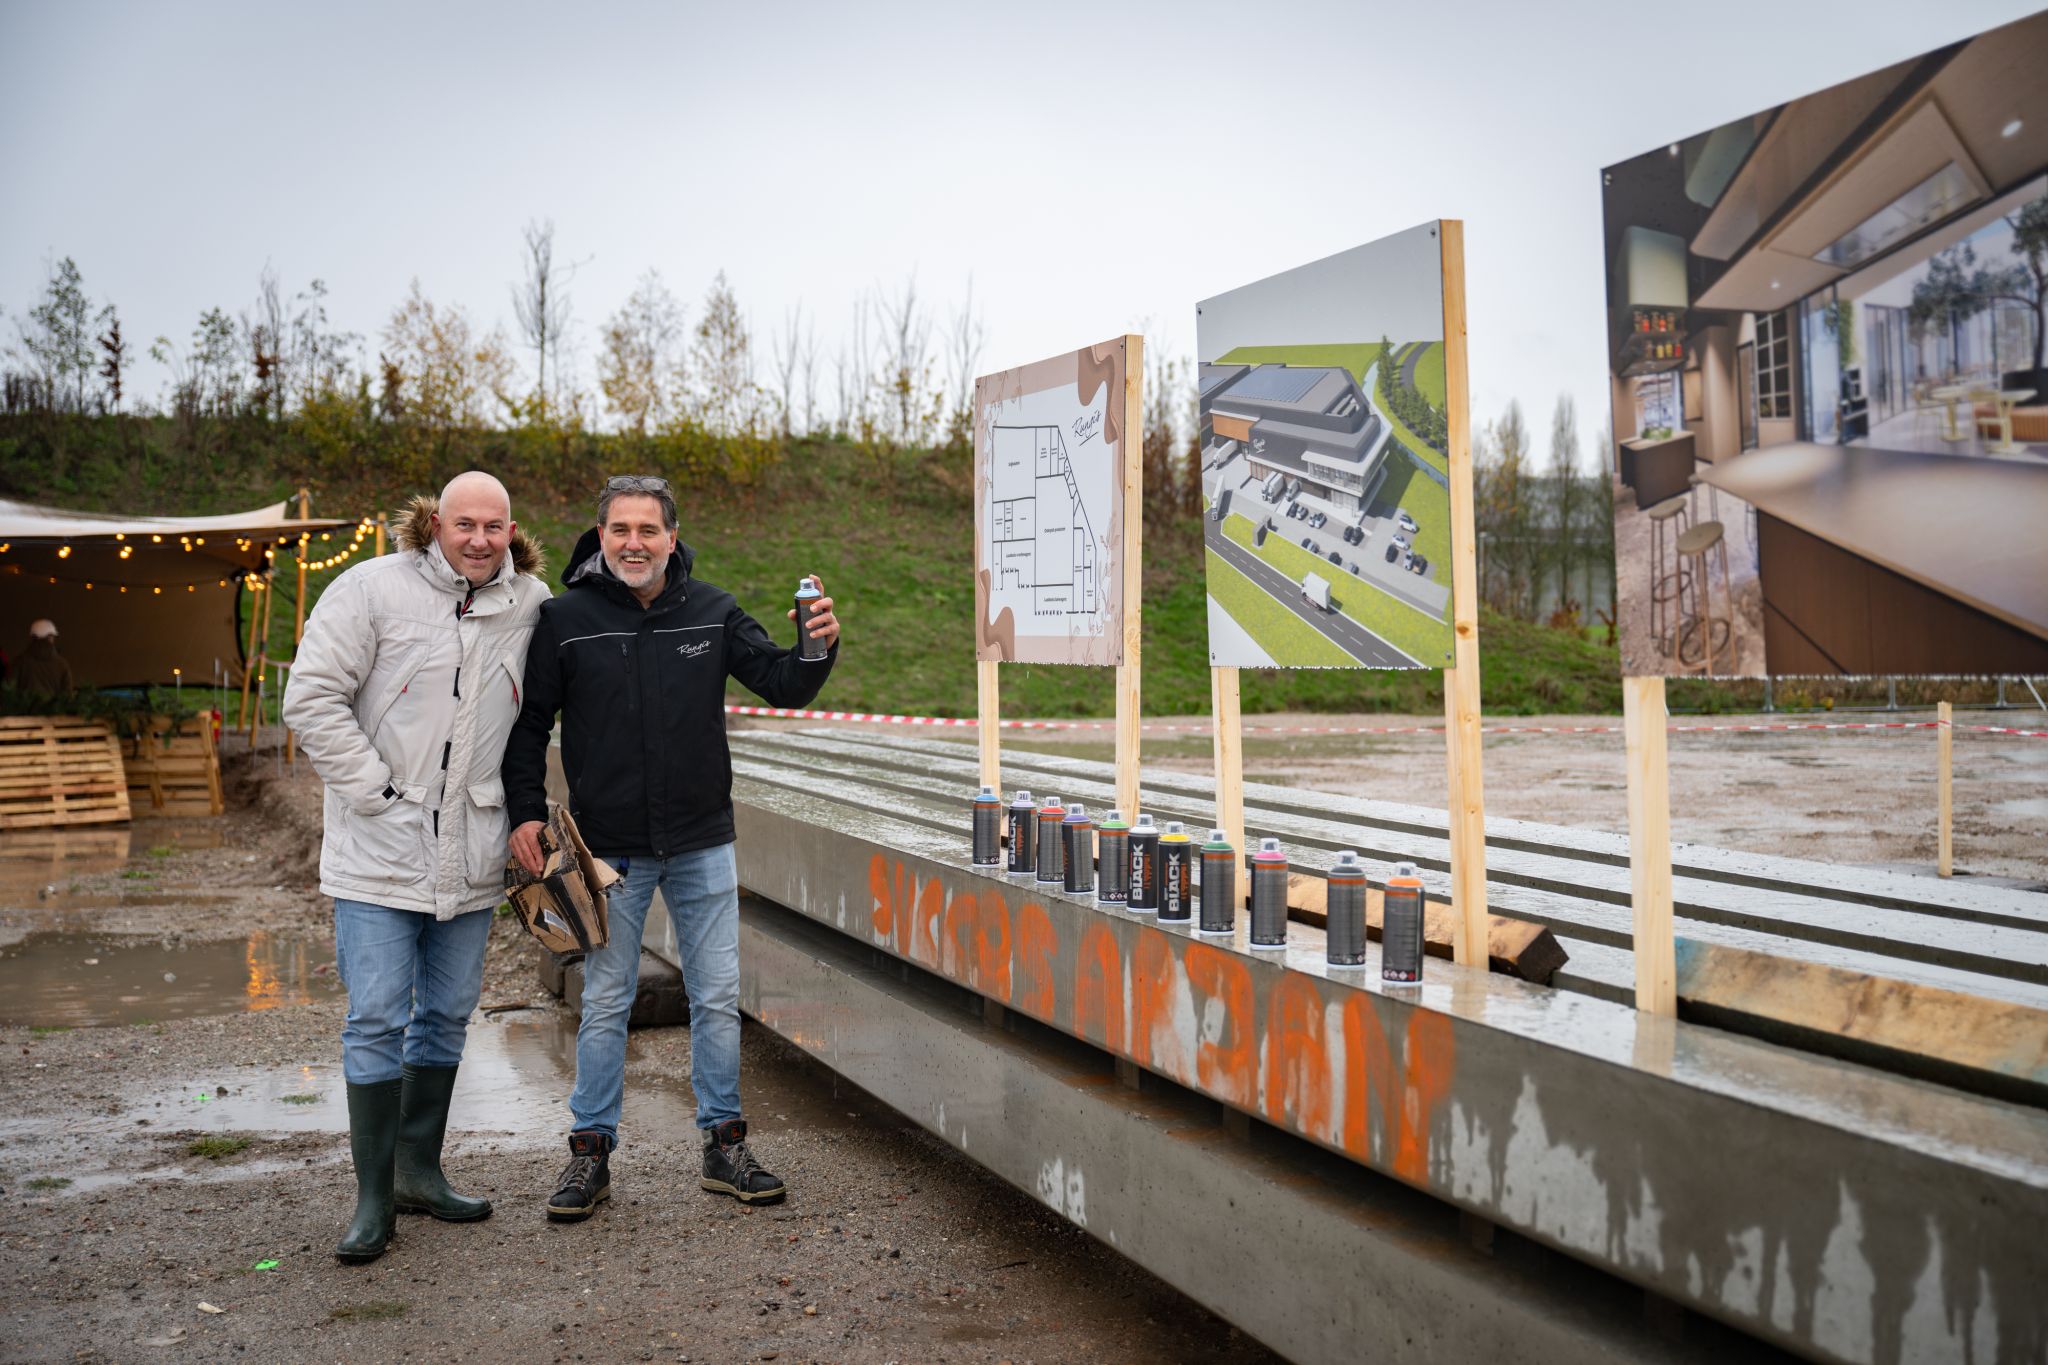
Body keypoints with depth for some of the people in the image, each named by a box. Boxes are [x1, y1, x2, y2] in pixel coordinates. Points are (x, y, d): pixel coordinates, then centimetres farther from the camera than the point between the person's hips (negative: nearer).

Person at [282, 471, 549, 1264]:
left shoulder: (531, 605, 6)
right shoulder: (373, 589, -8)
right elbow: (312, 699, -9)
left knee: (448, 1015, 13)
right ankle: (374, 1196, 6)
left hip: (472, 860, 5)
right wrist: (375, 790, -12)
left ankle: (419, 1169, 27)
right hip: (380, 851, -4)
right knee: (377, 1021, -4)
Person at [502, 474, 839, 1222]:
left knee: (718, 998, 8)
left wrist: (819, 650, -19)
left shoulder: (711, 612, 1)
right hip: (609, 847, -2)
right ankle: (591, 1152, 19)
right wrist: (526, 811, -8)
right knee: (605, 1003, 7)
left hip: (702, 844, 2)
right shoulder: (565, 619, -4)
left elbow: (784, 687, 1)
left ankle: (725, 1145, 20)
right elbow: (530, 721, 0)